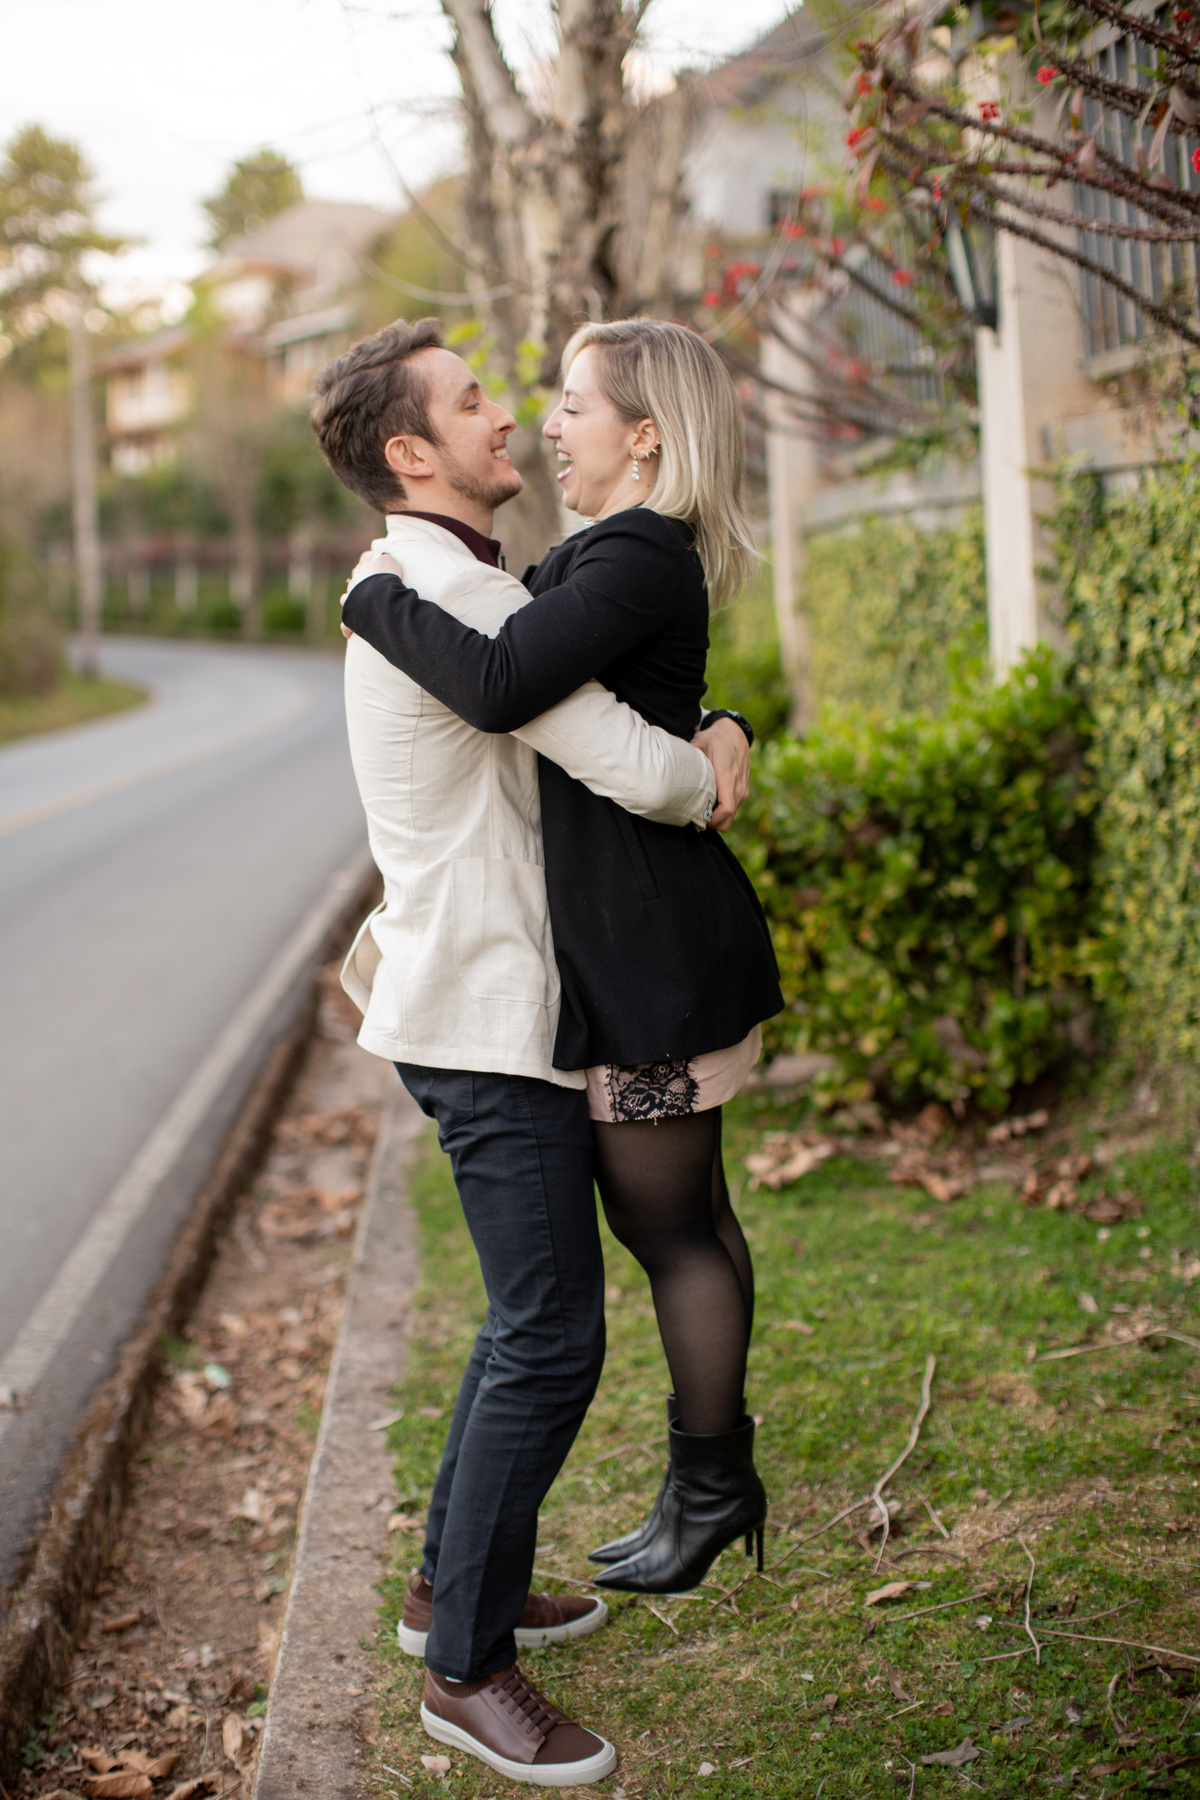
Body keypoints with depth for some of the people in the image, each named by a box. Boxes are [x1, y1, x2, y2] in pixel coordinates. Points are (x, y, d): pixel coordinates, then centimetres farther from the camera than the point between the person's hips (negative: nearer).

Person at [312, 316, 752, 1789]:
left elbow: (624, 708, 24)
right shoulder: (456, 594, -18)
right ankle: (467, 1665, 8)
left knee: (533, 1317, 20)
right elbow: (638, 773, -23)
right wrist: (703, 777, -1)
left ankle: (455, 1582, 33)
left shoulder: (429, 592, 16)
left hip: (483, 1007, 11)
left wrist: (715, 732, 5)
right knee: (552, 1339, -5)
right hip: (486, 1020, -11)